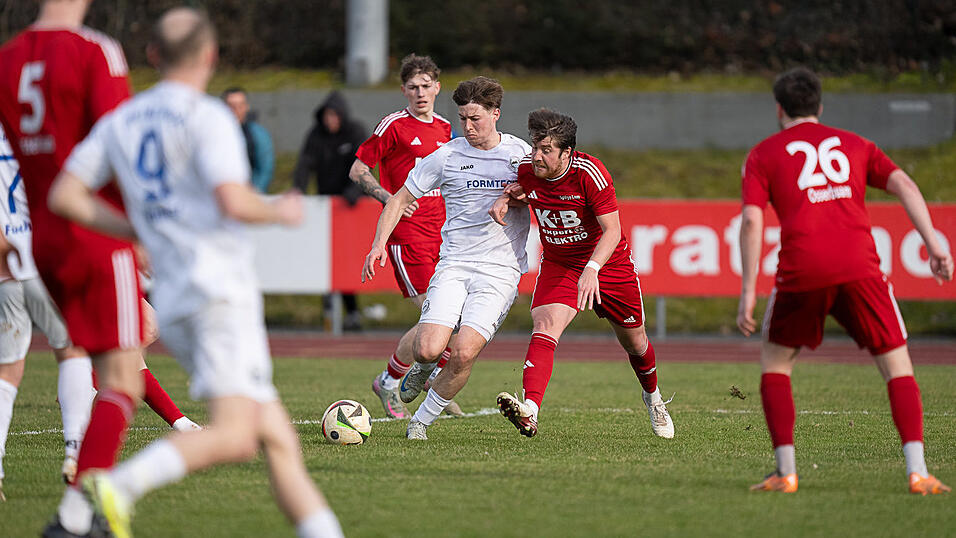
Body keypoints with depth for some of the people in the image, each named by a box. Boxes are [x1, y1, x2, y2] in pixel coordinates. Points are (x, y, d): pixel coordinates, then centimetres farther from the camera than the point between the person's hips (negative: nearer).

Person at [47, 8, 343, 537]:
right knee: (234, 437, -20)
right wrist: (281, 211, 3)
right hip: (221, 287, -8)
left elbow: (64, 196, 12)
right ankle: (118, 486, -36)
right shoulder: (208, 117, -5)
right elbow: (233, 202, -18)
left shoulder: (120, 121, 16)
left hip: (170, 304, 8)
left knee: (278, 439, 6)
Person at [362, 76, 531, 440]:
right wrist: (380, 243, -3)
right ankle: (423, 369, 22)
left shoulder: (520, 152, 4)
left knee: (464, 353, -19)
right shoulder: (446, 157, 4)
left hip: (500, 271, -1)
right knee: (427, 351, -17)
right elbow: (400, 199, 10)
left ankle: (422, 420, 3)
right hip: (453, 265, 1)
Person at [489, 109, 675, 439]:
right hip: (558, 264, 2)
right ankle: (529, 411, -43)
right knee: (545, 326, -26)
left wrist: (592, 269, -43)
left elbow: (612, 231, -28)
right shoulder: (527, 169, -15)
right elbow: (517, 191, 11)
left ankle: (652, 396, 49)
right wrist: (505, 199, -14)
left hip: (607, 262, -2)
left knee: (634, 343, 15)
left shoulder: (590, 173, -27)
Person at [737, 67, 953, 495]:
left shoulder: (763, 155, 16)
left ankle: (785, 472, 8)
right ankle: (917, 472, -7)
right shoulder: (852, 144, 23)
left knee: (774, 361, 19)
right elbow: (903, 184, 8)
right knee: (897, 365, 8)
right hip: (859, 263, 1)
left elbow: (751, 220, 2)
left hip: (801, 268, -1)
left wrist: (748, 292, 2)